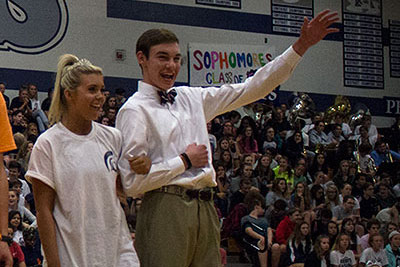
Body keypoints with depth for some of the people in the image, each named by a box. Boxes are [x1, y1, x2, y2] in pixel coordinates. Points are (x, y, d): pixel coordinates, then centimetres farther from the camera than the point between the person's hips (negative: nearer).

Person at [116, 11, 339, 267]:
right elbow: (132, 182, -12)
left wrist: (301, 45, 15)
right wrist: (185, 160, -4)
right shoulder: (134, 110, -2)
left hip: (205, 207, 6)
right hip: (166, 207, -6)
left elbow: (252, 89, 19)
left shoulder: (191, 97, 18)